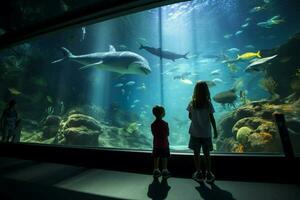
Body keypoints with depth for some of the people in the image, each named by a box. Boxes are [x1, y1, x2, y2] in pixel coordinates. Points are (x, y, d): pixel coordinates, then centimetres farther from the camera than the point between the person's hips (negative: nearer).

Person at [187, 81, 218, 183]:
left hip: (195, 132, 0)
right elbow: (212, 118, -7)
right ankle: (208, 174, 26)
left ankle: (199, 173, 24)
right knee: (207, 153, 15)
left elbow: (190, 116, -1)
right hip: (206, 133, 0)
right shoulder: (208, 103, -10)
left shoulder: (192, 103, -8)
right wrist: (215, 130, 4)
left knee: (196, 153, 13)